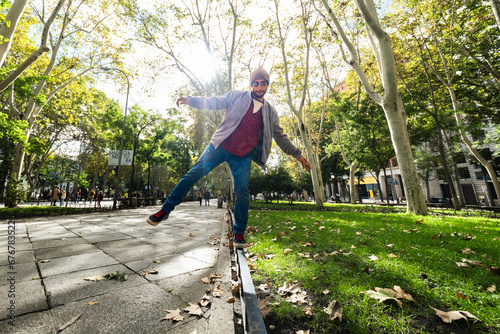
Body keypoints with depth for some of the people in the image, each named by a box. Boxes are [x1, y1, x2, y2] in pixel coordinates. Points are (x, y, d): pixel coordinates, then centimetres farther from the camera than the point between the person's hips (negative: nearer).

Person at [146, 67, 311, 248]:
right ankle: (166, 209, 9)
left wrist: (298, 154, 13)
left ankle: (238, 233, 9)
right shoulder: (236, 96, 8)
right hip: (221, 146, 0)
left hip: (243, 156, 1)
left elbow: (280, 137, 15)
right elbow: (214, 102, 4)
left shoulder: (270, 112, 12)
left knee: (242, 191, -8)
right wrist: (191, 100, -11)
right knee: (194, 173, -7)